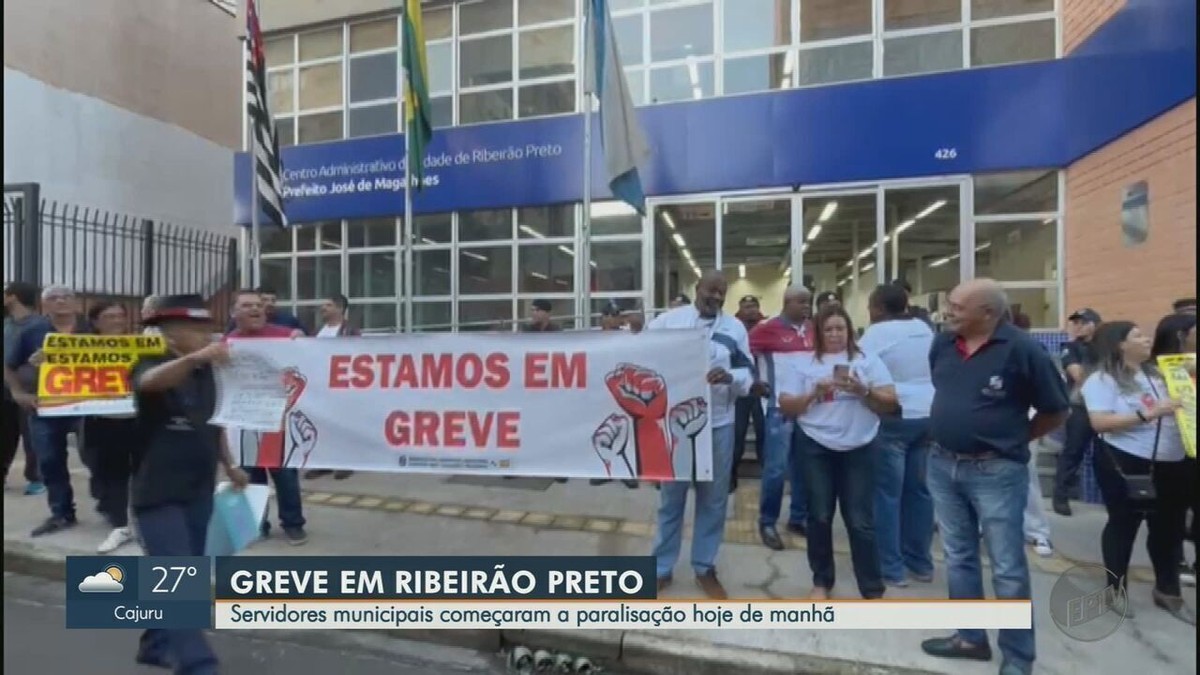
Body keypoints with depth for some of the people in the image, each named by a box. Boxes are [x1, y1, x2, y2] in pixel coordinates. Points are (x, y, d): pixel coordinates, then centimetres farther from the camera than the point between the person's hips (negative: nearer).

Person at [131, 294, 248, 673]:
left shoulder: (207, 374, 6)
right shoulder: (152, 367, -12)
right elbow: (150, 382, -38)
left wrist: (229, 466, 13)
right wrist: (194, 357, -56)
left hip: (199, 492, 7)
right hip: (159, 495, -7)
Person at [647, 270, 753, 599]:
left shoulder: (735, 328, 3)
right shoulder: (668, 320, -1)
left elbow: (748, 374, 1)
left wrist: (730, 377, -19)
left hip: (718, 425, 2)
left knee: (713, 499, 12)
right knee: (671, 497, 11)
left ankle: (705, 568, 29)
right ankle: (661, 568, 26)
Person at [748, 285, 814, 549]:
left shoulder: (812, 329, 9)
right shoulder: (768, 328, -9)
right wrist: (755, 383, -11)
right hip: (779, 406, -6)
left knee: (804, 465, 13)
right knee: (776, 467, -4)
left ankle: (799, 518, 27)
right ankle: (767, 523, 10)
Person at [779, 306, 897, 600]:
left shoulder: (868, 360, 3)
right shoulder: (806, 363, 5)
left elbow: (890, 402, -2)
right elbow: (786, 404, 1)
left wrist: (864, 391, -18)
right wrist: (814, 393, -13)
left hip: (859, 449, -1)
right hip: (817, 448, 1)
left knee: (860, 520, 3)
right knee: (820, 517, 10)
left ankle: (873, 589, 16)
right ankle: (821, 582, 26)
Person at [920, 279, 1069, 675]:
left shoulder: (1021, 349, -14)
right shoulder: (942, 344, 2)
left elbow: (1056, 411, -4)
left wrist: (1014, 439, 2)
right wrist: (950, 427, 11)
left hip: (996, 472, -5)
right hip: (942, 467, 6)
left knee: (1008, 568, 7)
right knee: (958, 558, 16)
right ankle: (970, 636, 33)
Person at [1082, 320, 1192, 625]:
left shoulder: (1158, 374, 12)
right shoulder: (1102, 380, -10)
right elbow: (1099, 422, -19)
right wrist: (1147, 414, -23)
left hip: (1171, 464, 7)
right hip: (1126, 464, -6)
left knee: (1170, 527, 15)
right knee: (1123, 525, 6)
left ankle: (1167, 590, 33)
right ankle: (1116, 588, 22)